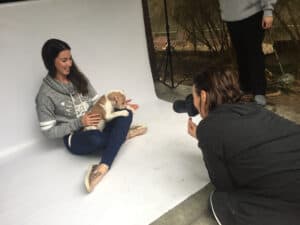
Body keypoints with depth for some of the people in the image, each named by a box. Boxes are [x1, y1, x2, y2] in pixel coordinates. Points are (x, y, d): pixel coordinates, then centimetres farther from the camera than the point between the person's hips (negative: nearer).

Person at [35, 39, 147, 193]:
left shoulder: (79, 78, 5)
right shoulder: (45, 94, -11)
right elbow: (49, 132, -10)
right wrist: (79, 123, -20)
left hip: (96, 124, 6)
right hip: (75, 137, -6)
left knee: (126, 114, -23)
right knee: (96, 139, -42)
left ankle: (102, 168, -35)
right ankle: (122, 134, -8)